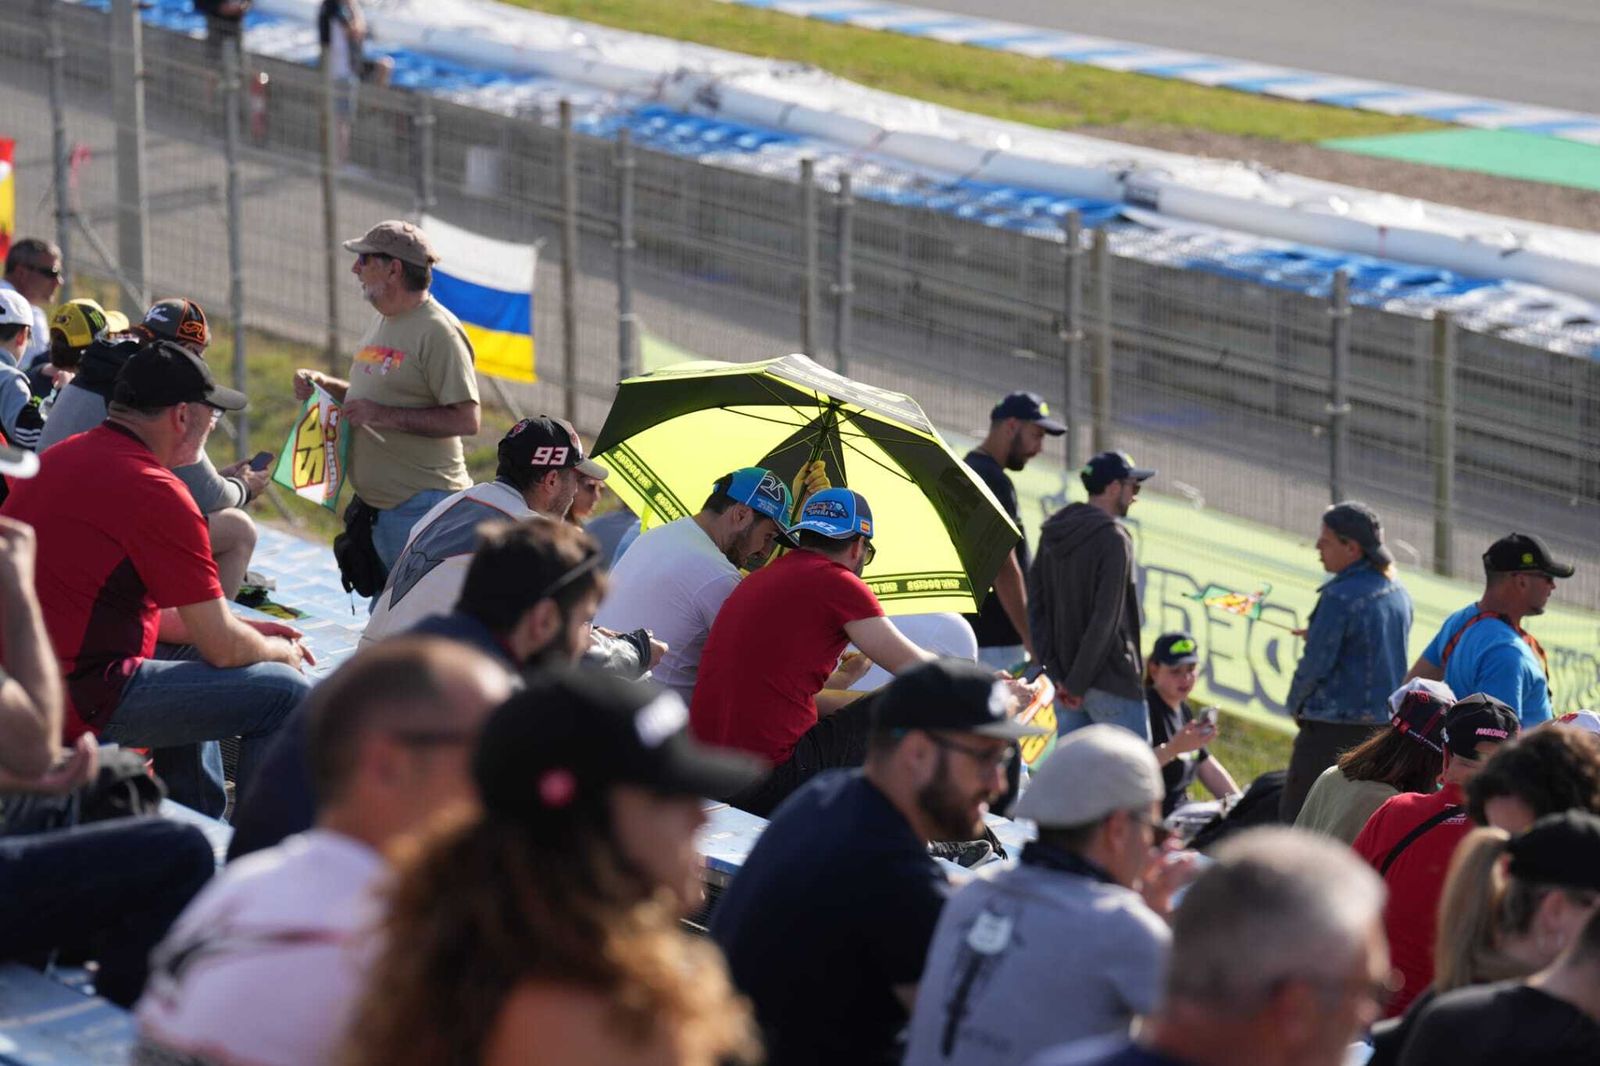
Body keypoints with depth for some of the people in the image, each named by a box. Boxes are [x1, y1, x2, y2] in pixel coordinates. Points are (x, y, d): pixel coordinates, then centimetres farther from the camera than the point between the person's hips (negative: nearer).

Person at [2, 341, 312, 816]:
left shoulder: (62, 458, 14)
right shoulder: (155, 492, -15)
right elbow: (224, 647, -11)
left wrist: (249, 633, 23)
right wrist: (282, 651, 12)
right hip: (82, 704, -10)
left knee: (191, 663, 34)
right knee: (284, 693, -8)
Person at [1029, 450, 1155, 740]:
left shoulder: (1053, 534, 10)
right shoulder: (1113, 539, -14)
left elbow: (1035, 606, 9)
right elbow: (1105, 619, -19)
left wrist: (1056, 671, 5)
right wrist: (1077, 683, -14)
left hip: (1066, 677, 8)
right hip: (1111, 683, -8)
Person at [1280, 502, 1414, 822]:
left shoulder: (1340, 597, -17)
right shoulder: (1399, 594, 9)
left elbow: (1315, 663, -14)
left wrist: (1295, 705, 3)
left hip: (1333, 731, -8)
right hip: (1386, 724, 8)